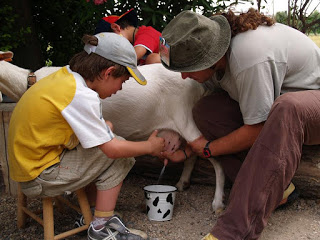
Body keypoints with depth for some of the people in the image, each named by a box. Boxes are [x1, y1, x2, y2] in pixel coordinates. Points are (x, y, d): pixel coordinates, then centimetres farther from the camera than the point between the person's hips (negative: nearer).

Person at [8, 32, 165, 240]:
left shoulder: (65, 75, 1)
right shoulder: (81, 96, -24)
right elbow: (112, 149, -18)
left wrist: (103, 126, -6)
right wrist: (149, 146, -3)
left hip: (29, 161, 9)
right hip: (39, 178, -9)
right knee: (119, 155, -9)